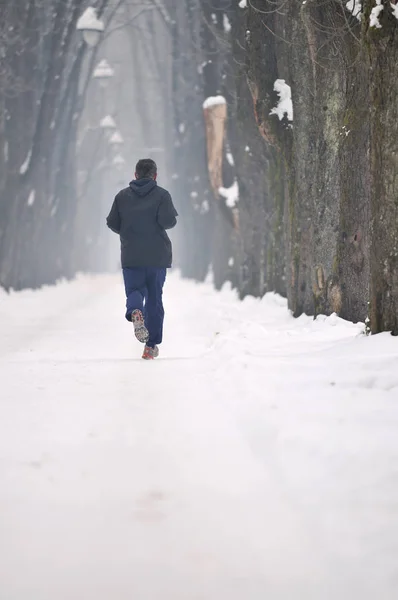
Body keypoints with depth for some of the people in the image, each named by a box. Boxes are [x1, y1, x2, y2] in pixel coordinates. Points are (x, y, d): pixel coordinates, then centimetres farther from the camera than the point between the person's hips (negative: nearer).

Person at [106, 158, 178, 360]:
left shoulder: (122, 196, 4)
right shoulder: (162, 195, -4)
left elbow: (112, 223, 3)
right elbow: (168, 221, -16)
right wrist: (169, 220, 7)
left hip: (131, 257, 1)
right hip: (157, 256, -1)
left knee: (134, 291, 8)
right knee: (154, 298, 9)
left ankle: (135, 313, -30)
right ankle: (151, 345, 8)